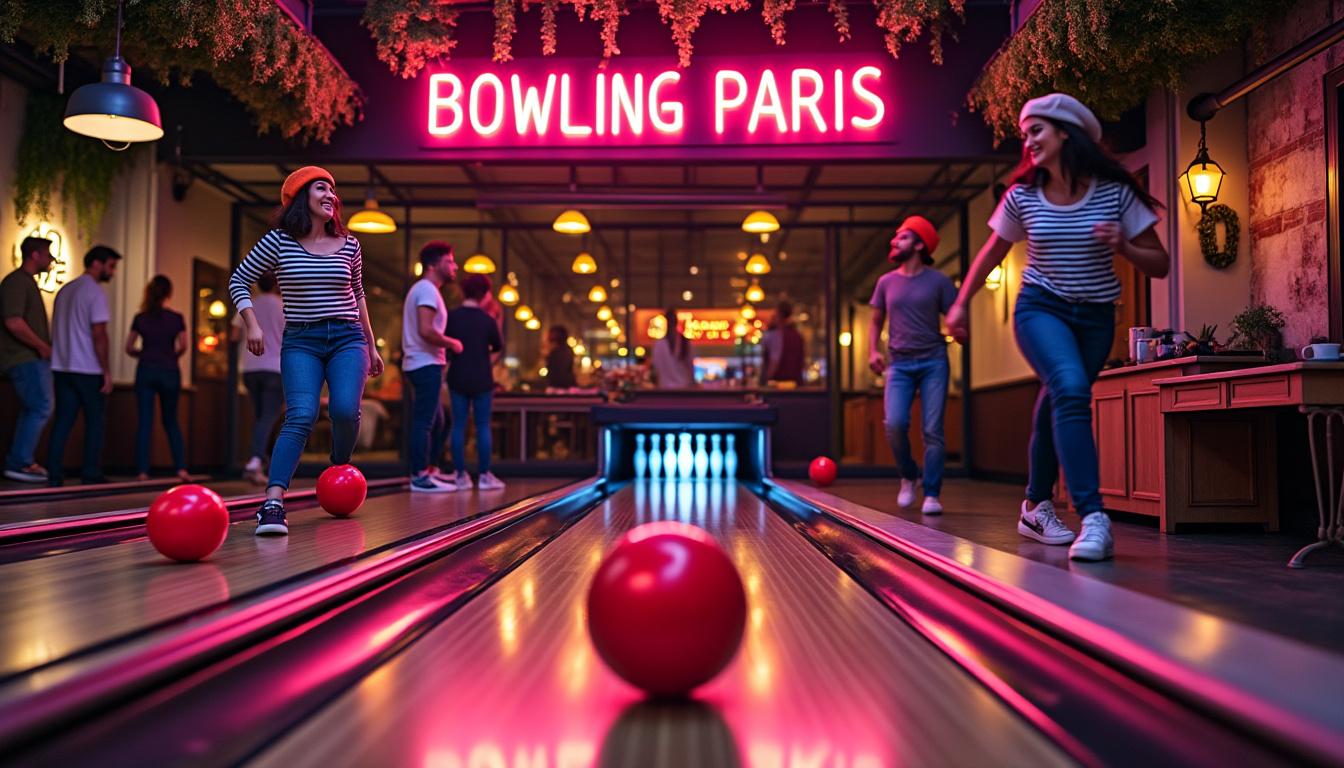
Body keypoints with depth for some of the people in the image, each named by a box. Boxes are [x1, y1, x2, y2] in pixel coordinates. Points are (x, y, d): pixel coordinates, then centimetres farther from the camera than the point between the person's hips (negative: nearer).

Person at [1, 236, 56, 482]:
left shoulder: (27, 282, 18)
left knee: (31, 410, 13)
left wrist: (45, 348, 13)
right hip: (25, 359, -10)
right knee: (41, 408, -11)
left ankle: (22, 462, 18)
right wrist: (43, 347, -15)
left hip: (32, 359, 10)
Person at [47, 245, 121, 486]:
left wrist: (60, 362, 19)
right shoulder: (95, 292, -9)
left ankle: (53, 474, 3)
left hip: (62, 367, 7)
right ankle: (90, 474, 4)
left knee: (63, 421, 6)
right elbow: (98, 334, -15)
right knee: (95, 422, 3)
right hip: (88, 369, -7)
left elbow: (58, 331, 17)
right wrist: (106, 371, -12)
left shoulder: (65, 290, 15)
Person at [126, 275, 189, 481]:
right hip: (169, 372, -1)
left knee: (145, 421, 2)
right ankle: (181, 467, 1)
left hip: (146, 371, 1)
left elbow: (129, 348, 4)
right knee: (171, 421, 10)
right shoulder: (176, 318, -1)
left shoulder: (140, 318, 4)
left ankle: (142, 470, -2)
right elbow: (183, 345, -9)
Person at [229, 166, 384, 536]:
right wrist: (252, 325, -6)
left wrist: (371, 345, 22)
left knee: (345, 409, -21)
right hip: (301, 341, -2)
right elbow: (239, 281, 8)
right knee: (301, 417, -21)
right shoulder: (278, 241, -1)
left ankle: (340, 467, 12)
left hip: (347, 338, 2)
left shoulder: (348, 245, 7)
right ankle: (273, 504, -26)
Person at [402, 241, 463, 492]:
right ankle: (420, 477, -3)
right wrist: (452, 343, -11)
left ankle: (429, 471, 22)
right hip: (426, 365, -11)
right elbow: (426, 331, -23)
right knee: (424, 422, -7)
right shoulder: (428, 290, -12)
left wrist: (446, 345, 14)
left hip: (421, 364, 11)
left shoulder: (421, 289, 21)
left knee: (437, 423, 15)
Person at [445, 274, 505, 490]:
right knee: (483, 426, 4)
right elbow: (498, 346, 4)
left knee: (458, 425, 6)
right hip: (482, 380, -1)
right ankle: (484, 475, 4)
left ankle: (461, 475, 6)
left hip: (458, 379, 2)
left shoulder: (451, 317, -5)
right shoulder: (488, 320, -7)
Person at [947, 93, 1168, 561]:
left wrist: (1123, 247, -22)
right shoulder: (1022, 197, -5)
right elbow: (992, 253, 12)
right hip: (1041, 308, -1)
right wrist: (960, 303, 14)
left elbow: (1159, 265, -3)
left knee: (1058, 406, 10)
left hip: (1095, 317, 2)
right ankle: (1093, 518, -33)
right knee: (1071, 389, -27)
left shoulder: (1115, 193, -7)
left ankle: (1036, 507, 31)